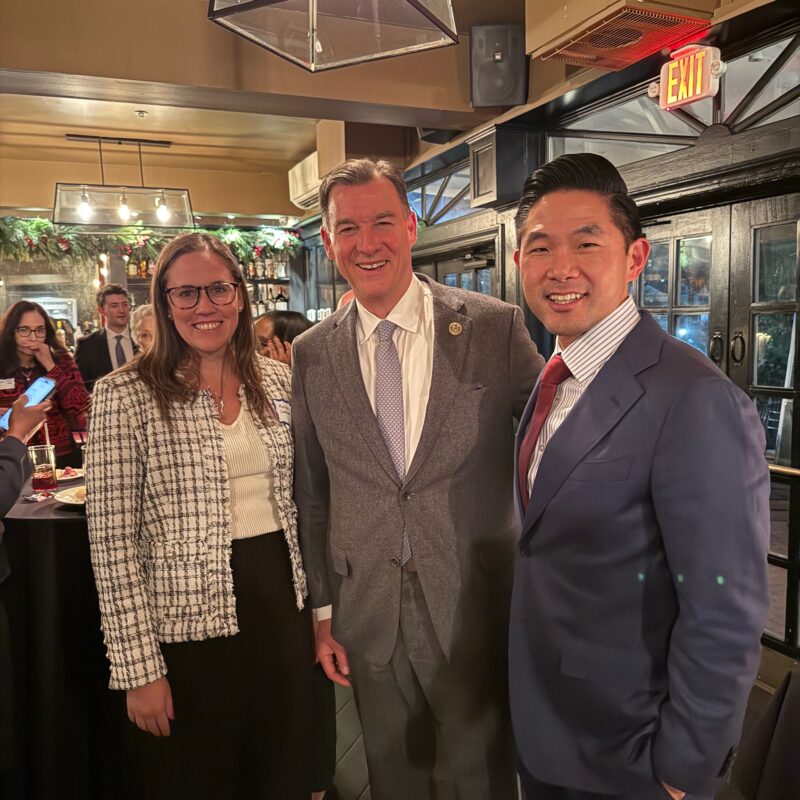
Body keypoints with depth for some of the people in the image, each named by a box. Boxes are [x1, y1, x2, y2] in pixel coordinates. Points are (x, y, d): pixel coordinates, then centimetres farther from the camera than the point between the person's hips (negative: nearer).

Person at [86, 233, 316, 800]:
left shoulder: (280, 383, 3)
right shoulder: (125, 396, -11)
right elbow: (113, 542, -11)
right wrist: (140, 667, -11)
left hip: (283, 609, 4)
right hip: (188, 623, -4)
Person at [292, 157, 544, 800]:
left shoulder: (496, 326, -10)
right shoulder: (313, 354, -1)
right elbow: (312, 493, 4)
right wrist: (323, 611, 6)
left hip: (476, 608, -2)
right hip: (367, 616, 3)